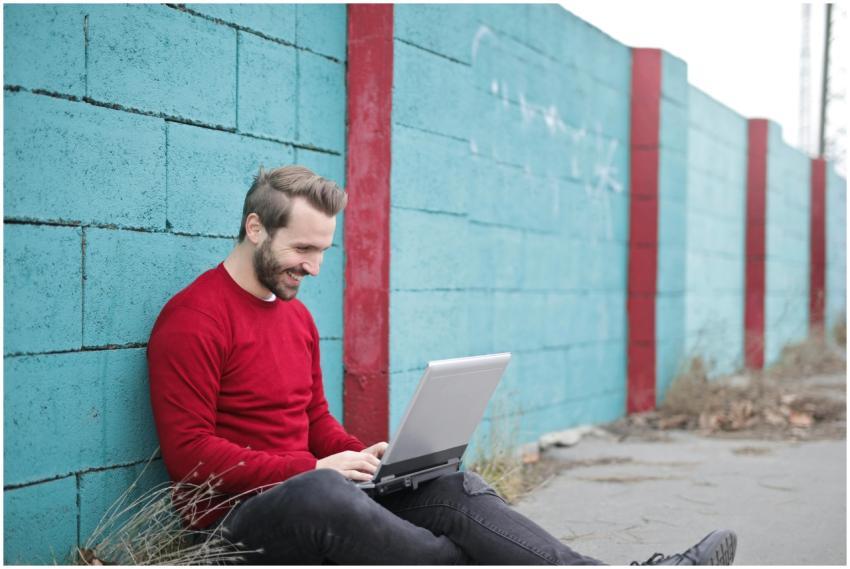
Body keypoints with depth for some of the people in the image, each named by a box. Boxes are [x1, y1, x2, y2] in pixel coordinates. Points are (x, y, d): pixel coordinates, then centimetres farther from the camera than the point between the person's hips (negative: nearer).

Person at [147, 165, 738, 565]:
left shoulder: (298, 317, 17)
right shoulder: (195, 319, -11)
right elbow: (190, 453, -16)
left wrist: (362, 455, -1)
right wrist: (313, 468, -20)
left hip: (310, 484, 8)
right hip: (238, 514, -8)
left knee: (455, 488, -13)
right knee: (321, 496, -41)